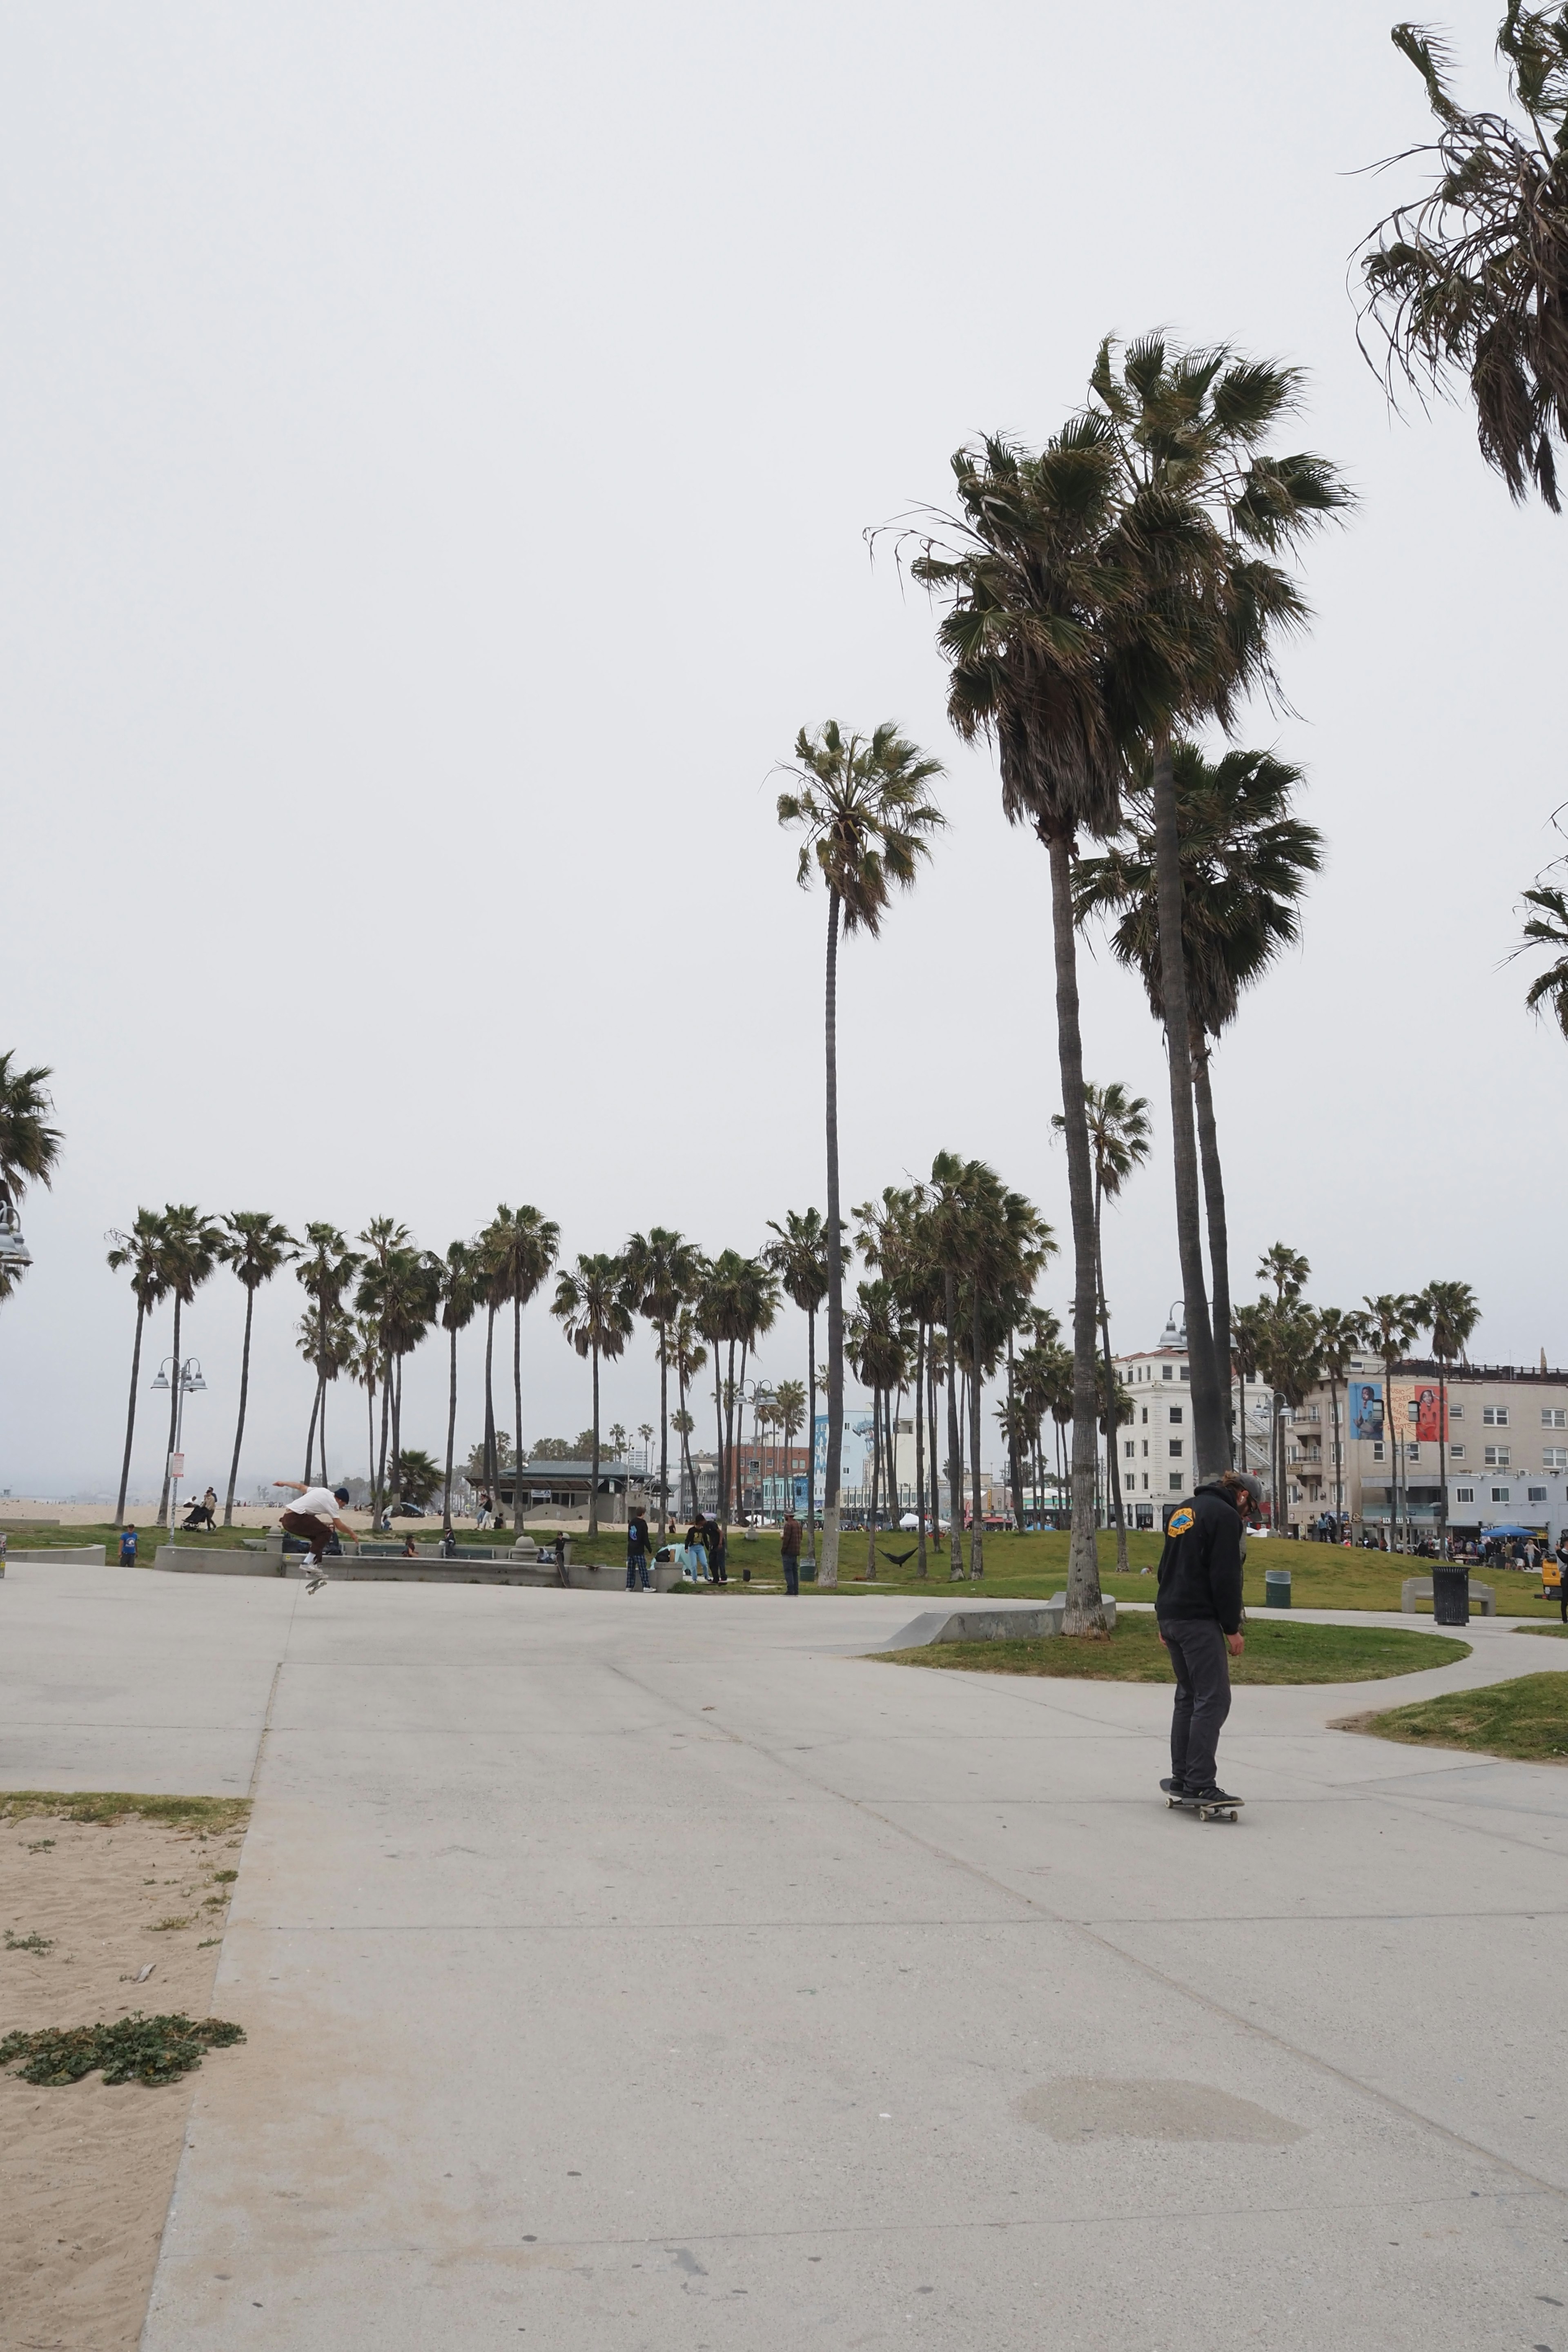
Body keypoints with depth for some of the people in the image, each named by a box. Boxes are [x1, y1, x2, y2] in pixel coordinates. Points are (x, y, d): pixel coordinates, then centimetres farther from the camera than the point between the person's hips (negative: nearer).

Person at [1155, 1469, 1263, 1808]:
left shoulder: (1183, 1510, 20)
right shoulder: (1225, 1516, -7)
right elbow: (1225, 1577, -14)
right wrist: (1233, 1628, -9)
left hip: (1170, 1616, 9)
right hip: (1199, 1620, -9)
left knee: (1189, 1696, 15)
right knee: (1213, 1699, -7)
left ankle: (1181, 1779, 16)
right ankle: (1200, 1784, -10)